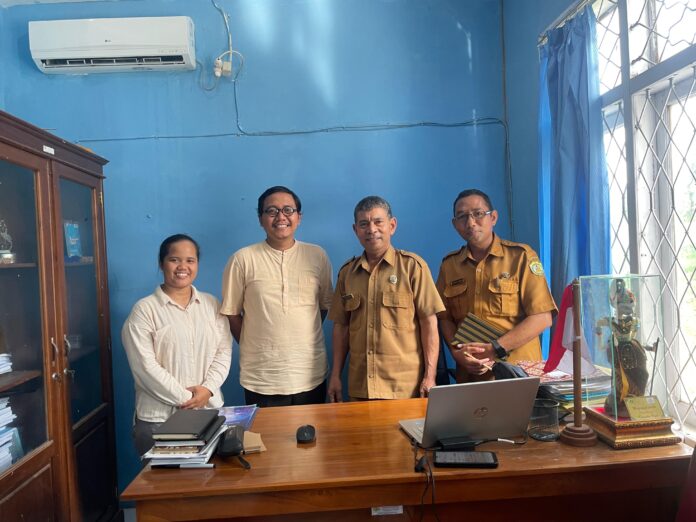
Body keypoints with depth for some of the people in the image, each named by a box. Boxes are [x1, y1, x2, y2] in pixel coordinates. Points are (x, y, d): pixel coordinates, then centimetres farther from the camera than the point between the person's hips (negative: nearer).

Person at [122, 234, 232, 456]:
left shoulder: (212, 304, 8)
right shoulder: (144, 309, -5)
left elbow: (224, 350, 4)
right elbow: (145, 365, -12)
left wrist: (208, 389, -10)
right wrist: (184, 398, -13)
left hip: (209, 411, 4)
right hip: (158, 417, -3)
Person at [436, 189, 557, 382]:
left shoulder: (521, 255, -4)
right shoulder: (449, 264, 7)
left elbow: (542, 317, -9)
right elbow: (445, 318, 9)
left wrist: (495, 349, -15)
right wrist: (456, 351, -9)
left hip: (518, 372, -2)